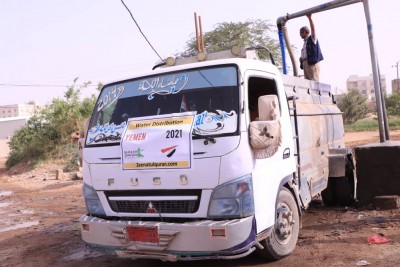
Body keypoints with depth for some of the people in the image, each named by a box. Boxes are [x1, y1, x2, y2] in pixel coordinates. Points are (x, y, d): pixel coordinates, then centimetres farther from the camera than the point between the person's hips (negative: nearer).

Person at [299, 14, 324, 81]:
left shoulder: (312, 39, 5)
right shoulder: (305, 42, 28)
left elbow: (313, 29, -11)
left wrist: (309, 18, -17)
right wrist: (301, 58, 7)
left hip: (312, 62, -8)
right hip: (305, 63, 8)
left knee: (314, 81, -15)